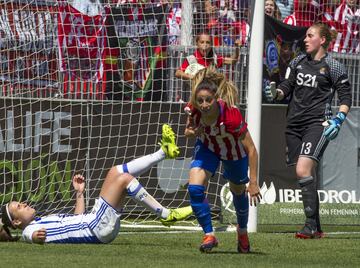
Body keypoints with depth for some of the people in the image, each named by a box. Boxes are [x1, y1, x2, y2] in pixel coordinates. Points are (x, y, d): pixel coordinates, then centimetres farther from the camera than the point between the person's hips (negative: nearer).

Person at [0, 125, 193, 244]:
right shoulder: (30, 230, -7)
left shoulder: (41, 221, 22)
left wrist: (79, 193, 26)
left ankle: (164, 152, 16)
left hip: (93, 220, 10)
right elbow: (32, 236, -32)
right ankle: (166, 215, -11)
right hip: (98, 229, -10)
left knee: (115, 172, 12)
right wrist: (36, 237, -53)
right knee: (123, 178, -16)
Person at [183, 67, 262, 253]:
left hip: (234, 152, -2)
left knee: (238, 192, 20)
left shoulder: (231, 115, -42)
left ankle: (242, 230, 49)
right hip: (207, 147, 2)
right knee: (194, 188, -19)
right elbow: (188, 129, -5)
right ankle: (209, 235, -5)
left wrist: (253, 183, -32)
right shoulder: (193, 109, -31)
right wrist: (191, 132, -30)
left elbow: (251, 150, -33)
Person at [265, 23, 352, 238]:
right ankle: (317, 228, 15)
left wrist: (338, 120, -12)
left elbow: (346, 97, 0)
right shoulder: (298, 62, 14)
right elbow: (288, 86, 18)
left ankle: (311, 225, -21)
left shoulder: (333, 67, -2)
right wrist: (277, 92, -4)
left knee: (303, 170, -22)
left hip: (318, 123, -6)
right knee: (307, 175, 7)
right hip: (295, 123, 6)